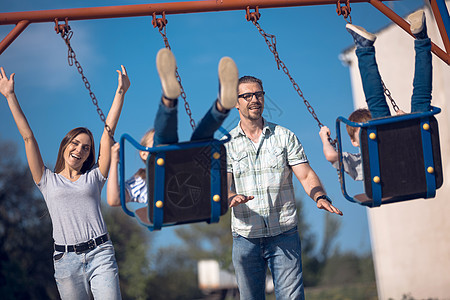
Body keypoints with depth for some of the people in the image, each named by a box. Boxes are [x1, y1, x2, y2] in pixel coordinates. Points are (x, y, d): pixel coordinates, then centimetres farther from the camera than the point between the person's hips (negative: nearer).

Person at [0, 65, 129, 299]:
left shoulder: (93, 177, 14)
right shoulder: (47, 181, 13)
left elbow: (108, 131, 11)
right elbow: (28, 137, 12)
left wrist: (120, 93, 10)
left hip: (100, 254, 0)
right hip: (66, 260, 0)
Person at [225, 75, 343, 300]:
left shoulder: (284, 136, 7)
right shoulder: (226, 144, 6)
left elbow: (306, 175, 0)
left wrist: (320, 197, -22)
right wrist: (231, 197, -28)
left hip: (284, 234, 0)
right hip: (246, 238, 1)